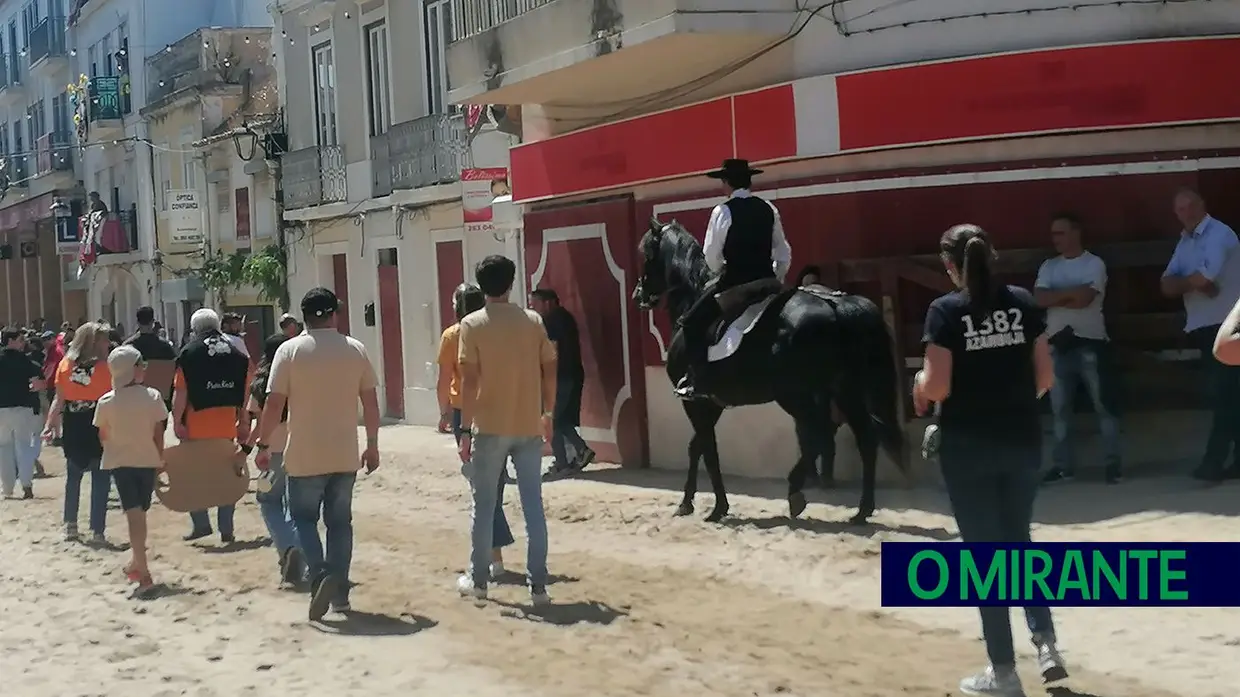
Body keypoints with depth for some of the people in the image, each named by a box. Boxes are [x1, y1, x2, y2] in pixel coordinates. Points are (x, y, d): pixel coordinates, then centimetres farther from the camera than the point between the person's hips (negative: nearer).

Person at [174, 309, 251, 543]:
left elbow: (181, 392, -10)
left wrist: (177, 421, -6)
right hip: (227, 424, 4)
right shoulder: (236, 353, 7)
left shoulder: (190, 352, -4)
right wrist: (244, 422, 13)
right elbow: (245, 391, 7)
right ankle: (226, 530, 8)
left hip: (197, 425, -4)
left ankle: (201, 523, 5)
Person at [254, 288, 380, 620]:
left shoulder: (290, 350, -7)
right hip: (345, 454, 3)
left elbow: (274, 403, -9)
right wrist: (372, 444, 13)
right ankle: (340, 592, 14)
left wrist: (263, 445, 1)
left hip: (305, 455, -2)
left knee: (304, 518, 11)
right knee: (340, 521, 13)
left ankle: (321, 575, -10)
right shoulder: (356, 349, 0)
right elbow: (371, 402, 3)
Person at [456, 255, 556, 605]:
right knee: (533, 507, 4)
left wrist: (466, 429, -6)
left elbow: (469, 379, -10)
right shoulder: (533, 321, 2)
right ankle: (538, 585, 3)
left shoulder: (472, 324, -6)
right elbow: (549, 371, 4)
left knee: (484, 506, 10)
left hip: (490, 427, -2)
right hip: (529, 427, 2)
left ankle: (478, 580, 18)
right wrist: (547, 411, 17)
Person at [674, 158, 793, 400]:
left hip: (733, 281, -5)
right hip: (766, 281, 5)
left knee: (692, 323, 5)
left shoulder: (723, 211, -8)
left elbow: (711, 255, -6)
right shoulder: (768, 209, 7)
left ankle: (699, 381, -2)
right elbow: (784, 254, 10)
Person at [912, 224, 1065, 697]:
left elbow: (938, 387, -15)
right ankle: (1045, 640, 9)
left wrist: (919, 386, 6)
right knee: (1018, 539, 22)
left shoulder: (946, 311, -10)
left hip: (968, 446, -4)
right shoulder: (1023, 302, 2)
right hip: (1022, 441, 4)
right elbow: (1046, 377, 3)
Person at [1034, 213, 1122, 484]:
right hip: (1058, 343, 5)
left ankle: (1113, 463, 3)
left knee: (1103, 404, -2)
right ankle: (1062, 464, 10)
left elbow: (1085, 298, -17)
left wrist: (1058, 296, -5)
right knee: (1060, 408, 6)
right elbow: (1039, 299, -4)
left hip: (1090, 342, -5)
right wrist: (1072, 293, -11)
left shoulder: (1094, 264, -2)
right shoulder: (1048, 266, 12)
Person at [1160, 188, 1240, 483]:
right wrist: (1195, 283, -13)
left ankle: (1214, 460, -13)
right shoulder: (1184, 242, 16)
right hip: (1203, 327, 9)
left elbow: (1205, 276, -23)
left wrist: (1182, 283, -2)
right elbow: (1167, 286, 6)